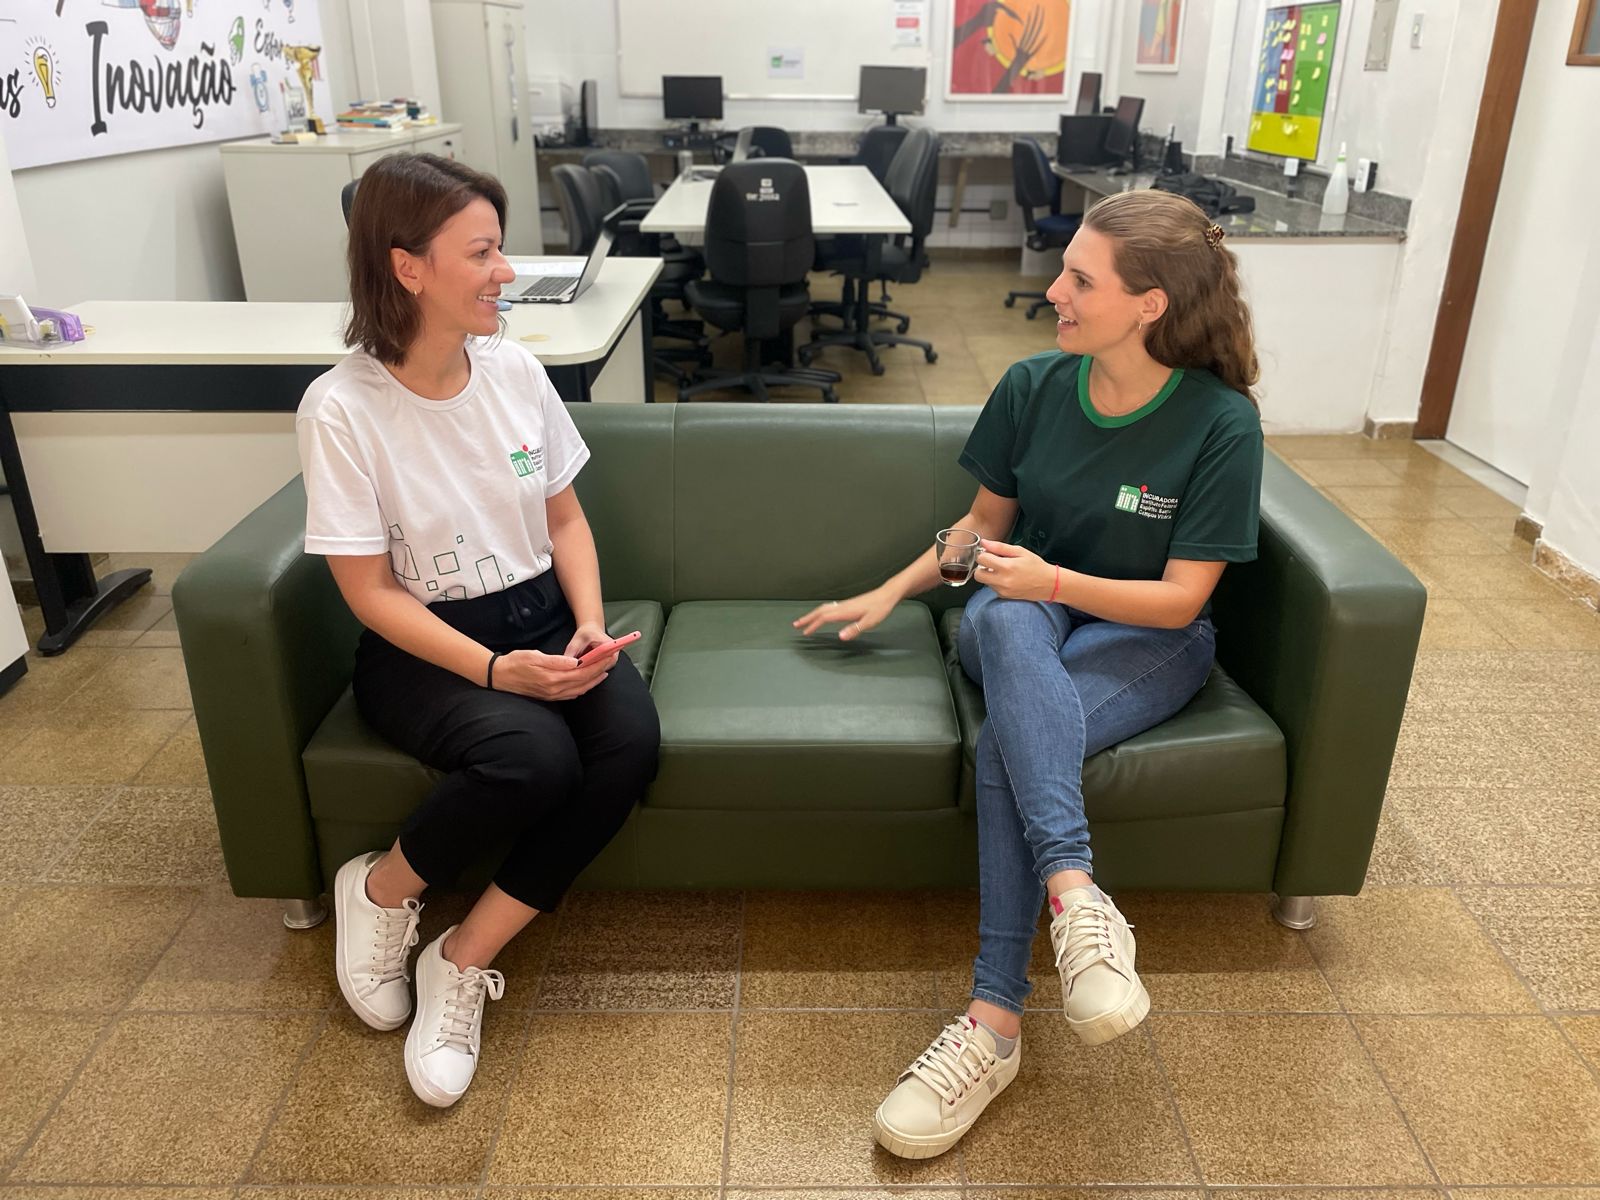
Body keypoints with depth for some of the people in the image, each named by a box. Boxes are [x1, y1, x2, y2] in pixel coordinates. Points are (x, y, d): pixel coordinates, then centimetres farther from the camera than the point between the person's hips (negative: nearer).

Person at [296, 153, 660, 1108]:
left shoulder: (515, 370, -1)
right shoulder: (342, 408, -14)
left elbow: (565, 520, 7)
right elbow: (371, 592, -12)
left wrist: (588, 625, -10)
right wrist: (496, 671, -23)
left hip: (540, 615, 5)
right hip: (423, 644, -4)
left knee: (631, 740, -24)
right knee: (534, 756, -32)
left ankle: (465, 960, -9)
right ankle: (381, 890, 1)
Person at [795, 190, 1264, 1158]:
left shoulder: (1222, 424, -14)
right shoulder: (1035, 386, -3)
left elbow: (1180, 599, -13)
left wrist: (1051, 580, -26)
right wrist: (892, 592, 9)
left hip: (1148, 642, -3)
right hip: (1025, 620, 3)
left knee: (1009, 740, -34)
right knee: (1004, 619, -37)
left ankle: (997, 1018, -30)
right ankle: (1075, 893, -45)